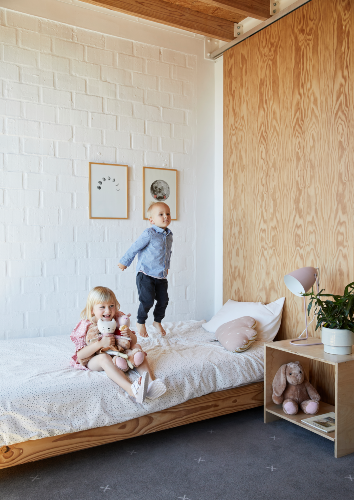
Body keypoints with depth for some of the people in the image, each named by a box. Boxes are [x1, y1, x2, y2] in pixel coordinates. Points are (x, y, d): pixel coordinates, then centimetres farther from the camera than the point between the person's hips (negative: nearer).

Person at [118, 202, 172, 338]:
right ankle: (140, 323, 15)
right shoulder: (149, 234, -15)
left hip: (161, 276, 7)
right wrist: (124, 262, 0)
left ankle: (157, 321, 33)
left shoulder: (169, 235, 8)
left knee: (163, 300, 9)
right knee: (147, 300, -10)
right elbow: (134, 248, -7)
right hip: (146, 274, -7)